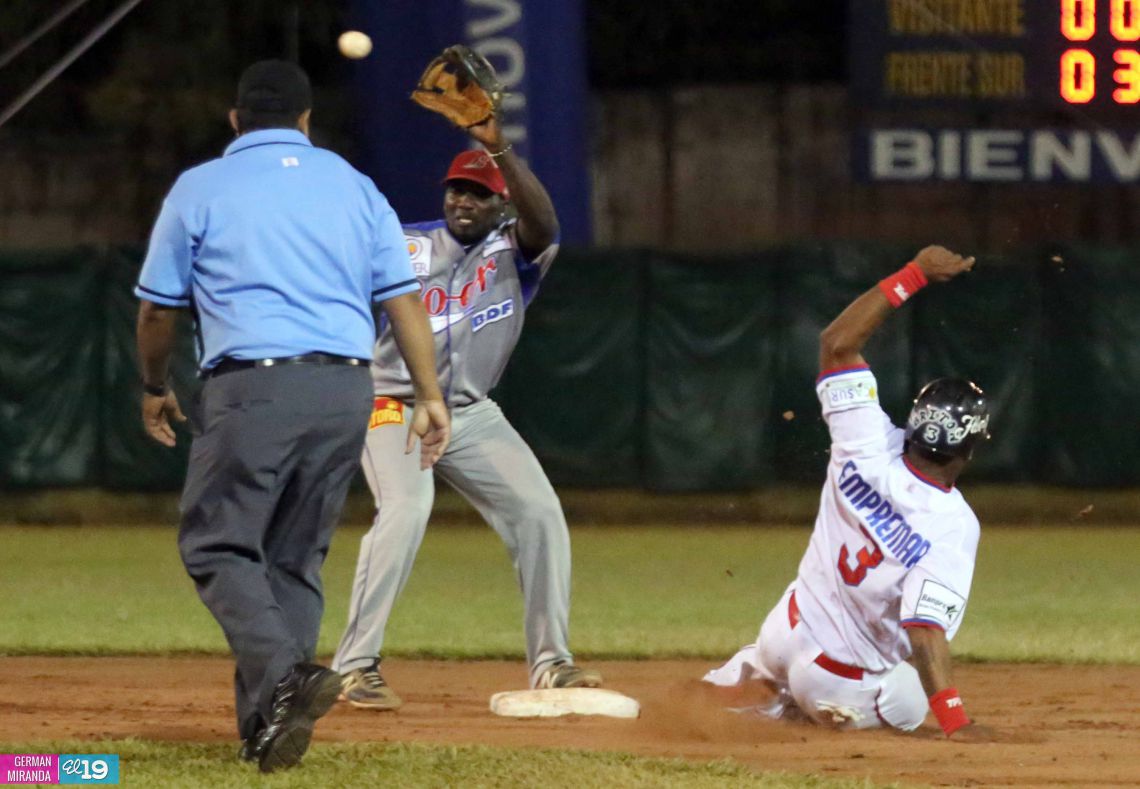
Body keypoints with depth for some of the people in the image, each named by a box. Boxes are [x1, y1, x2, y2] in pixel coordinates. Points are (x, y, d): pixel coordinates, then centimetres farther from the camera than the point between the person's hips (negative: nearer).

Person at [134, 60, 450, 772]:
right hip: (347, 388, 4)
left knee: (217, 545, 2)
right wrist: (430, 396, 8)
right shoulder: (355, 187, 15)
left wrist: (155, 388, 26)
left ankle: (283, 676, -24)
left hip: (253, 387, -4)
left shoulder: (200, 188, 6)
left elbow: (158, 308, 10)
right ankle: (268, 726, 9)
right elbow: (404, 297, 8)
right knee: (296, 557, 14)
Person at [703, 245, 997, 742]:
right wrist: (956, 724, -40)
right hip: (847, 687, -6)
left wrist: (917, 274, -15)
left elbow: (837, 341, -13)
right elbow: (925, 630, -38)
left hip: (788, 632, 6)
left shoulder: (868, 448, -19)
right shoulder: (954, 527, -31)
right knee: (909, 705, 28)